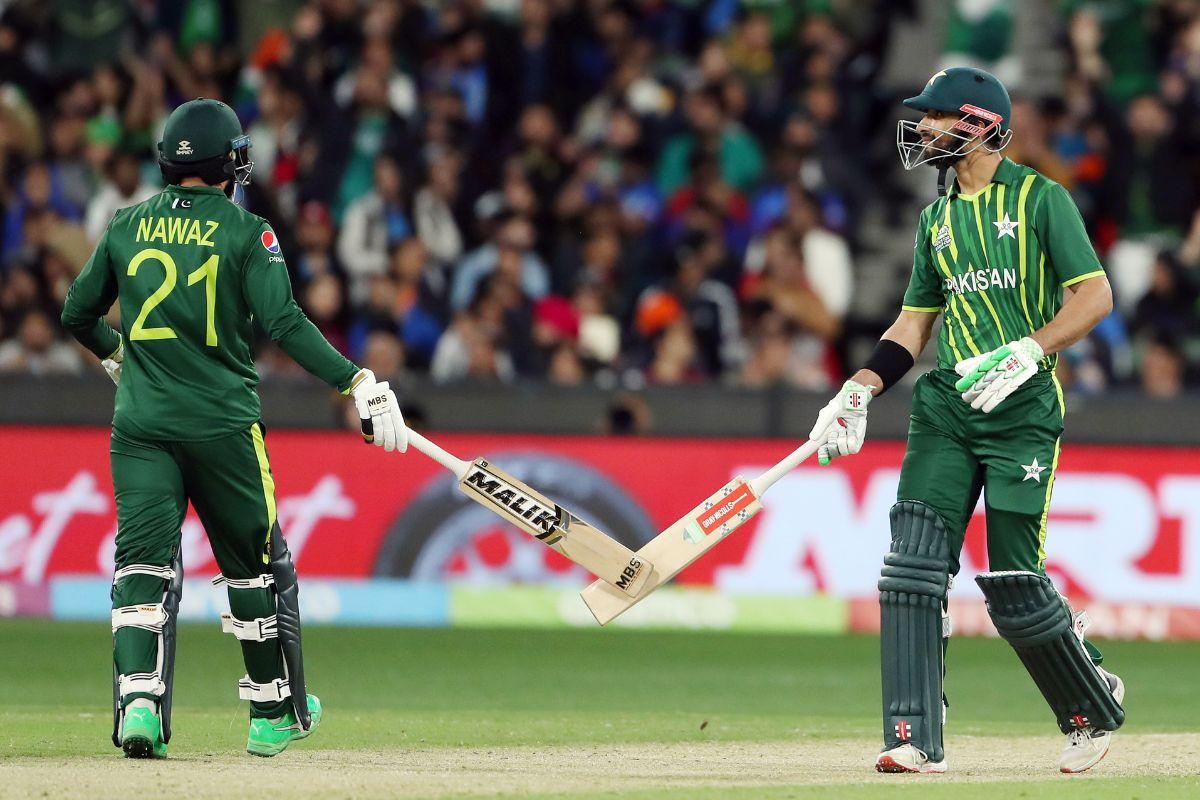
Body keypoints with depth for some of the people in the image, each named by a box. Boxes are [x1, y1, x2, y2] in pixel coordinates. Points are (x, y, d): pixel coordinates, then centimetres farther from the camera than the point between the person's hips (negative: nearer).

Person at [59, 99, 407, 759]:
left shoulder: (128, 226, 8)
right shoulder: (246, 232, -4)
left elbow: (76, 314, 15)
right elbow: (284, 322, -15)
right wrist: (359, 383, -15)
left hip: (140, 424, 2)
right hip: (222, 425, -2)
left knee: (144, 561, -2)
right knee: (255, 564, 13)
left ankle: (139, 700, -23)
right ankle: (276, 712, 23)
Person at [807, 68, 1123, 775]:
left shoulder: (1041, 199, -1)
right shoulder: (938, 219, 18)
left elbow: (1095, 295, -6)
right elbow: (914, 323, 22)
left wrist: (1028, 352, -19)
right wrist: (859, 392, 7)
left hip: (1023, 412, -6)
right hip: (945, 405, 6)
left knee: (1013, 584, -7)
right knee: (914, 566, -10)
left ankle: (1095, 709, 18)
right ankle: (916, 739, -10)